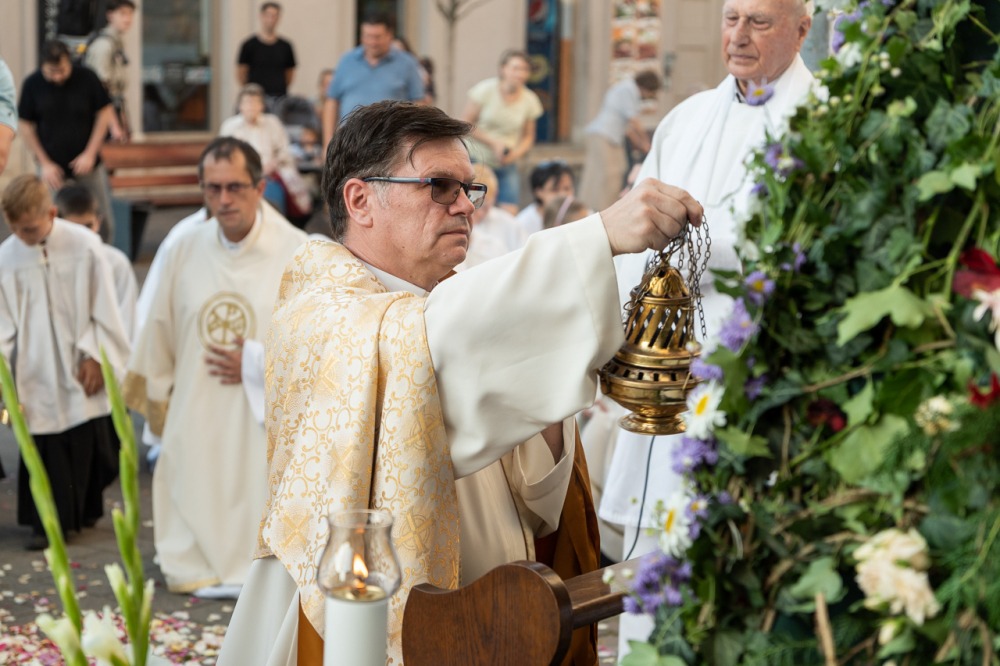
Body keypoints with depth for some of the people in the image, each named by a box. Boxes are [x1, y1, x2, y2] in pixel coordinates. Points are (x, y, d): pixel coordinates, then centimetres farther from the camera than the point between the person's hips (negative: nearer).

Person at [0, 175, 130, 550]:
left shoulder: (84, 245, -9)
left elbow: (104, 309, -2)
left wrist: (96, 357, -4)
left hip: (79, 370, 0)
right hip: (36, 375, 0)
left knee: (86, 445, 8)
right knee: (44, 450, 0)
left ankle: (84, 510, 24)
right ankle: (46, 522, 9)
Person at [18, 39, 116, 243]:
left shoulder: (87, 78, -11)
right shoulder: (32, 85, -9)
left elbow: (105, 112, -3)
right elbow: (26, 126, -2)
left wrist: (90, 153, -8)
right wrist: (45, 163, -7)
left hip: (88, 162, 0)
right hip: (52, 165, 0)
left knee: (102, 220, 4)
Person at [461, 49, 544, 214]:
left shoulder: (530, 100, -2)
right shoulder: (486, 90, -11)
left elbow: (528, 137, 10)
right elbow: (465, 123, -9)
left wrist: (517, 152, -12)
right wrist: (494, 143, -18)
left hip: (507, 165, 3)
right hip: (478, 159, -3)